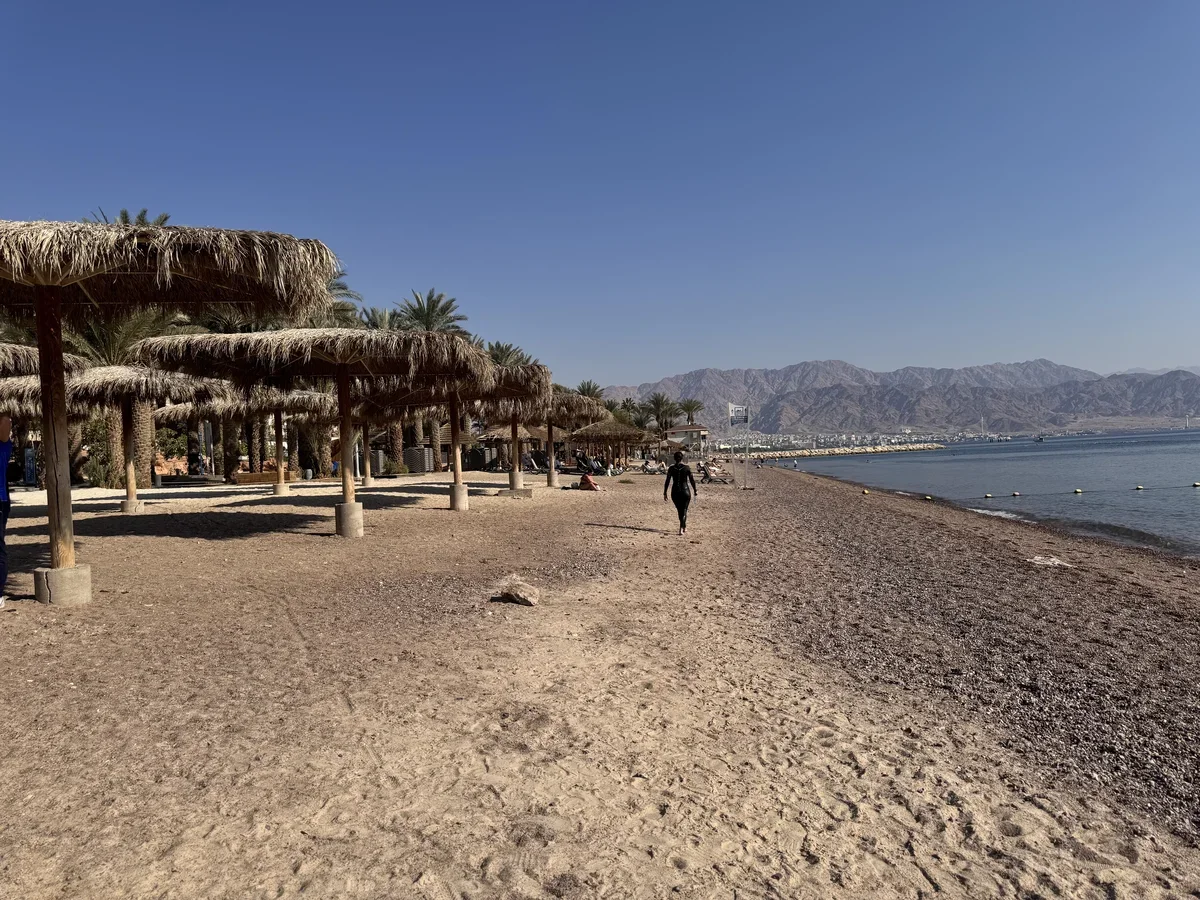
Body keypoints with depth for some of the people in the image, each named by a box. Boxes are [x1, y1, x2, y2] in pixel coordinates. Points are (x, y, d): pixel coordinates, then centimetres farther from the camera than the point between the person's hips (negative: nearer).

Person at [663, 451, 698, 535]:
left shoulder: (671, 468, -2)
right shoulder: (686, 468, -5)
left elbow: (667, 482, -3)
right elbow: (692, 480, -2)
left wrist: (665, 493, 3)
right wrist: (695, 491, 11)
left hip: (675, 492, 2)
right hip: (685, 491, -2)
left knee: (679, 510, 19)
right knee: (684, 511, 6)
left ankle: (684, 527, 32)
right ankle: (681, 529, -8)